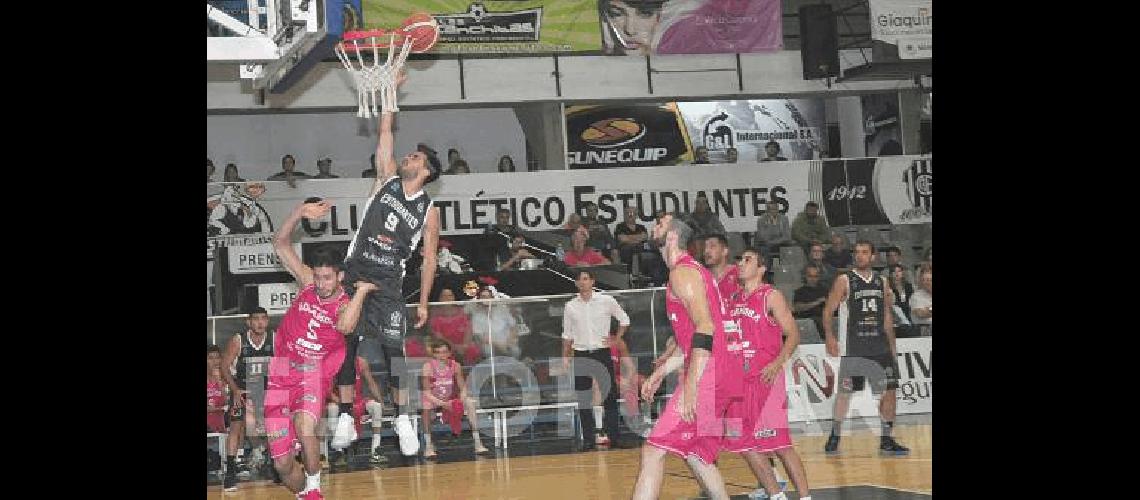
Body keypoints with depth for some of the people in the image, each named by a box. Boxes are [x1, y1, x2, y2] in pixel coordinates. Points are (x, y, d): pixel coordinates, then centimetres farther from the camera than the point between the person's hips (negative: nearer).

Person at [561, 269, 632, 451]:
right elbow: (567, 334, 12)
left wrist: (616, 339, 3)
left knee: (610, 396, -2)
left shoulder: (606, 300, -1)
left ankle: (614, 438, 3)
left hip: (602, 354, -1)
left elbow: (624, 319, 11)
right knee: (584, 400, 2)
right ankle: (588, 440, 7)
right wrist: (565, 356, 6)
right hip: (580, 356, 2)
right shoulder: (570, 306, 5)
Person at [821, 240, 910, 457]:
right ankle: (834, 438, 13)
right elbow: (828, 311, -5)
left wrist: (892, 346, 14)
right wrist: (829, 336, -19)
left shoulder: (881, 282, 11)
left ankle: (886, 440, 9)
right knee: (844, 392, 0)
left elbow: (887, 317, 17)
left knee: (889, 390, 1)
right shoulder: (844, 281, -2)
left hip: (879, 346, 4)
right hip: (853, 348, -4)